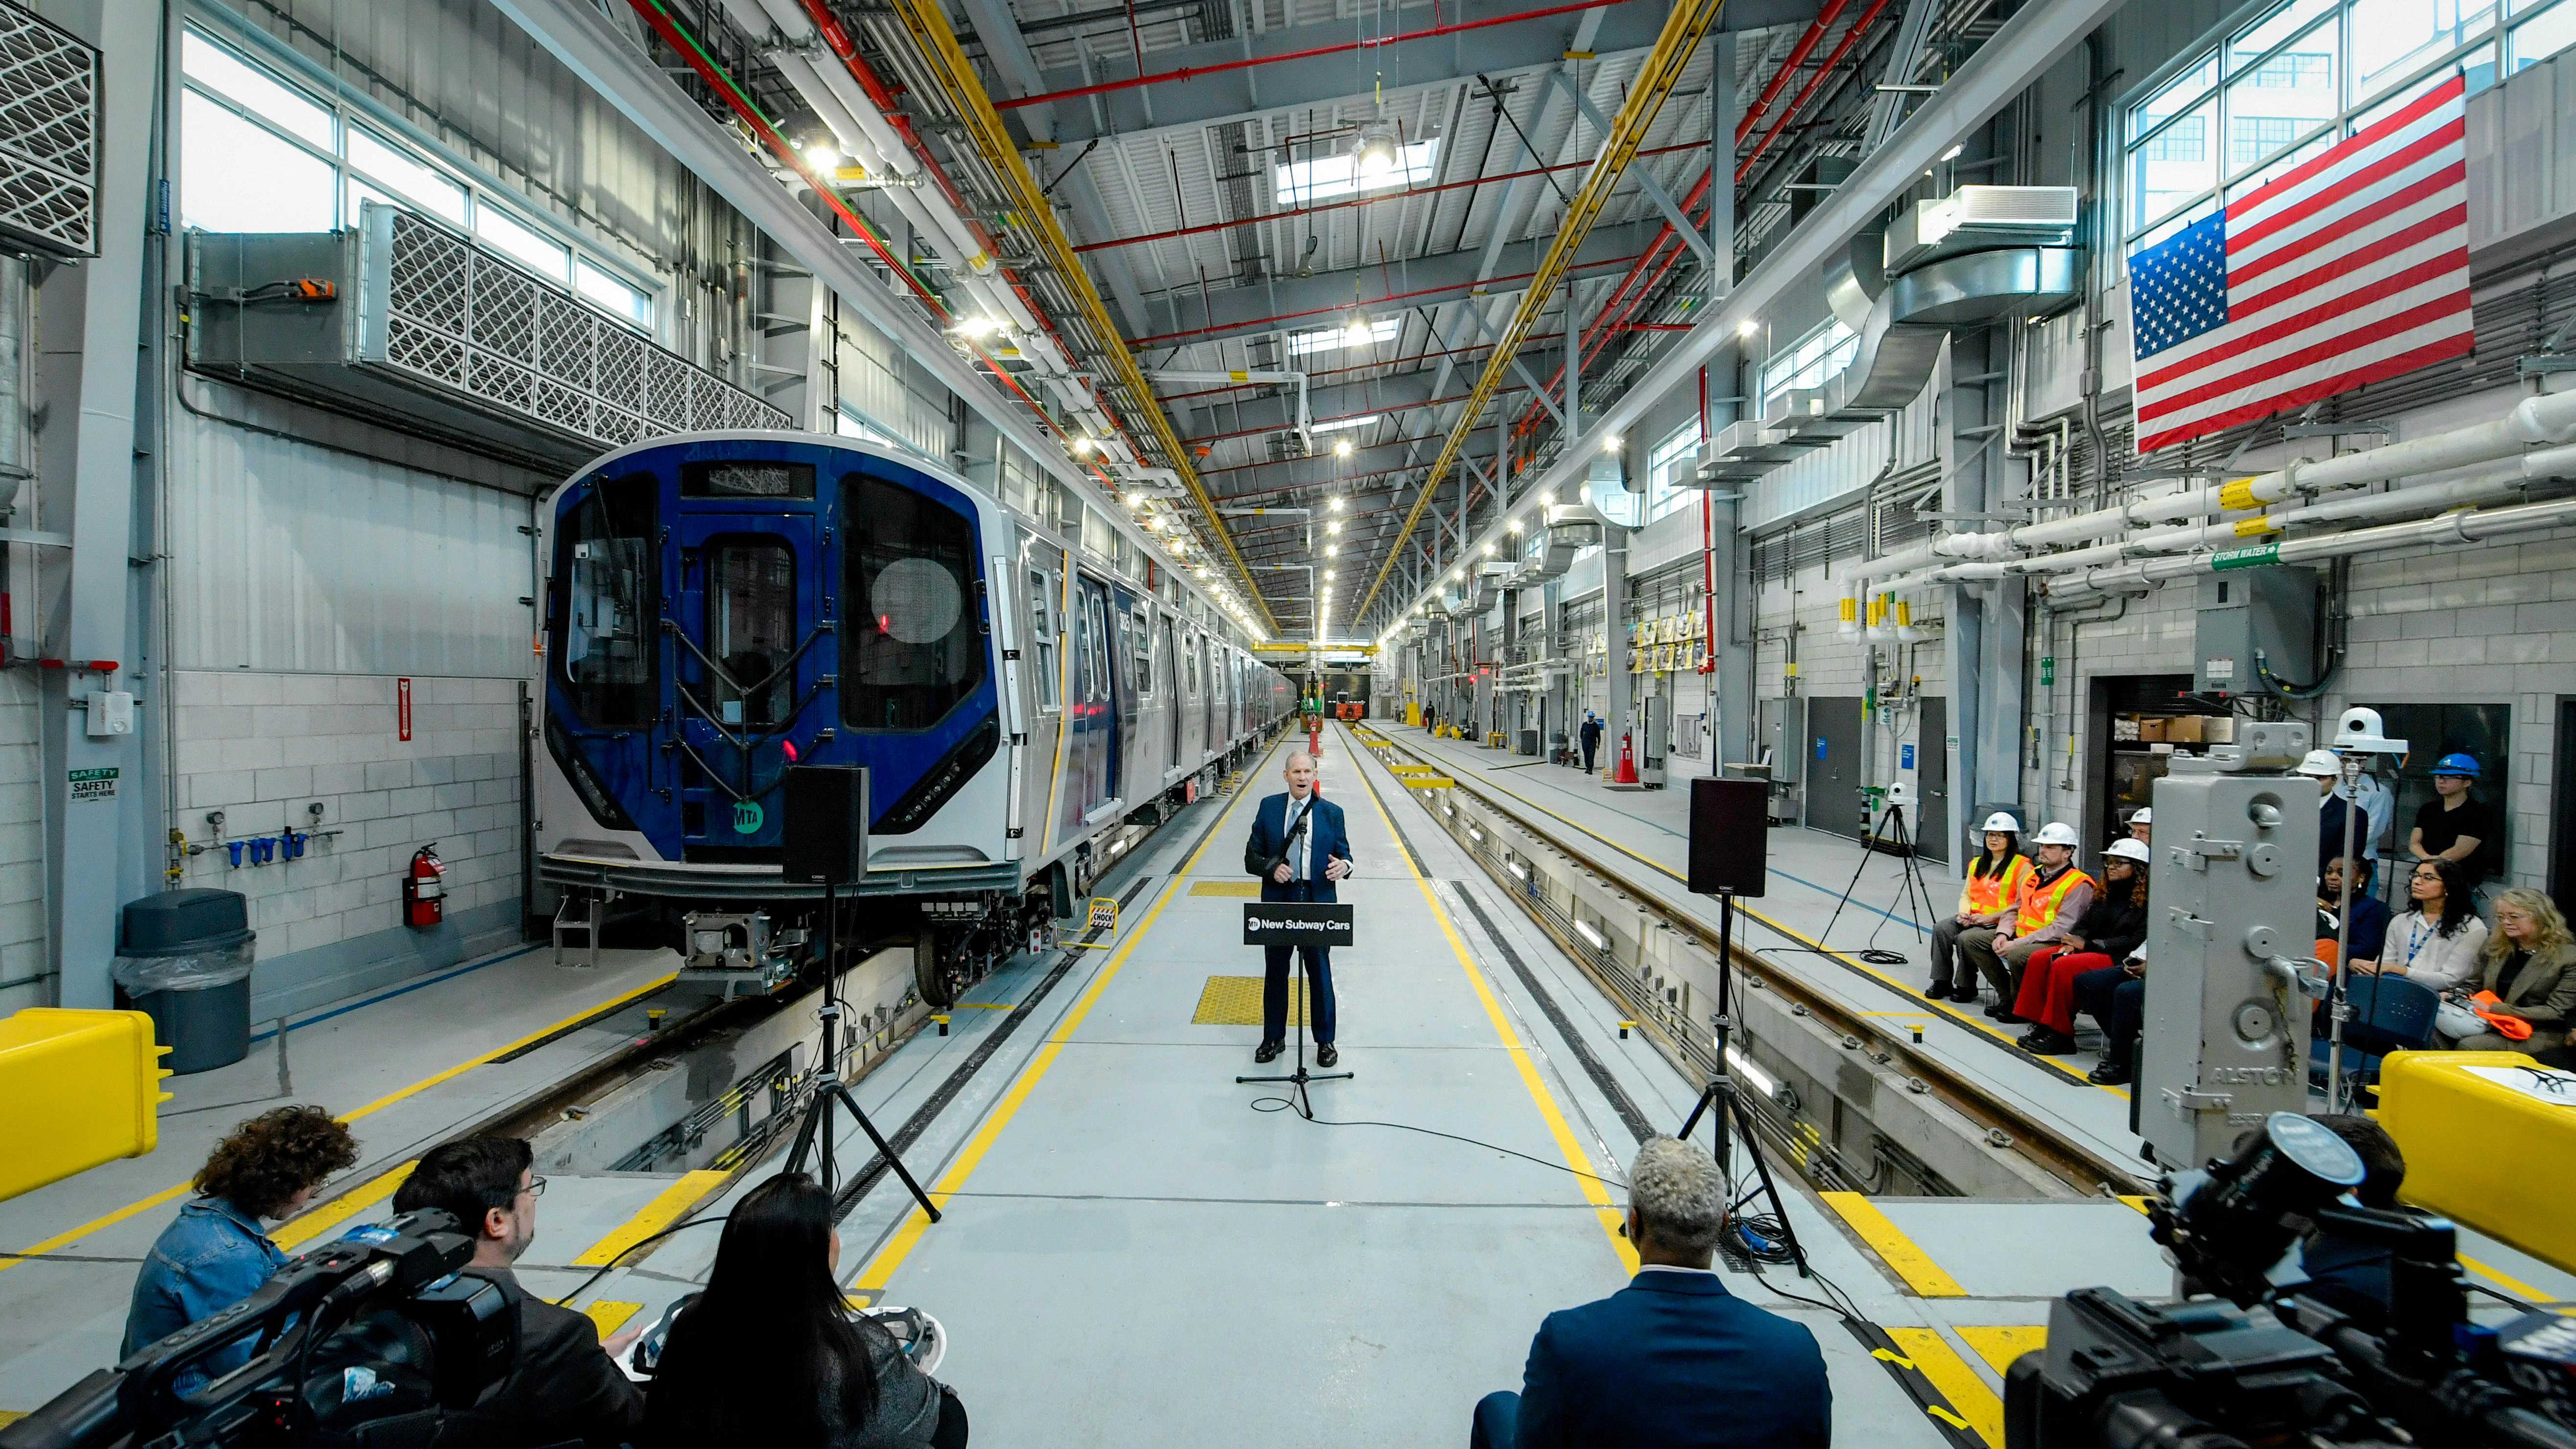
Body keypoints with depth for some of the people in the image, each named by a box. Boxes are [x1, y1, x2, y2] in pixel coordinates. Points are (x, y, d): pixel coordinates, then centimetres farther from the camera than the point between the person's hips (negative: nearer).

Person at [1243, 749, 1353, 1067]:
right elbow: (1252, 857, 4)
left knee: (1320, 973, 6)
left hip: (1317, 903, -1)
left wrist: (1343, 866, -19)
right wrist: (1272, 868, -16)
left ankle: (1325, 1041, 20)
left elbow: (1344, 855, 5)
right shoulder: (1269, 808, 3)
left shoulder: (1332, 813, 2)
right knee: (1275, 973, 12)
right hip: (1277, 901, 1)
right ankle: (1274, 1038, 27)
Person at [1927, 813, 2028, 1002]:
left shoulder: (2021, 866, -4)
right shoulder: (1977, 864, 20)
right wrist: (1964, 913, -2)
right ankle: (1942, 982, -13)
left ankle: (1966, 987, -12)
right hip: (1973, 919, 7)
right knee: (1941, 930, -20)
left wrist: (1991, 917, -17)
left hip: (2002, 923, -7)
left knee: (1966, 938, -30)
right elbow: (1966, 894, 20)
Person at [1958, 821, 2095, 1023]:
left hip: (2052, 944, -9)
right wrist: (2003, 934, -2)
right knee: (1971, 940, 0)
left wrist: (2018, 943, -24)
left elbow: (2062, 928, -20)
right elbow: (2016, 908, 20)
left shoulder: (2078, 885, -12)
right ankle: (2007, 996, 3)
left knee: (2017, 955, -37)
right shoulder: (2033, 875, 15)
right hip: (2020, 935, 9)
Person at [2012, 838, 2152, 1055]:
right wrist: (2072, 943, -6)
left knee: (2064, 965, -30)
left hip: (2121, 958, -9)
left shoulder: (2146, 899, -9)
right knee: (2039, 958, -12)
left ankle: (2061, 1035, -21)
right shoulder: (2106, 893, 17)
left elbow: (2136, 941, -16)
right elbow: (2085, 924, 17)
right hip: (2091, 949, 9)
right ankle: (2041, 1026, -12)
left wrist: (2088, 945, -16)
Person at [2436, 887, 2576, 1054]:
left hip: (2535, 1036, -4)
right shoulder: (2494, 945, 13)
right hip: (2488, 1026, 4)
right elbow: (2473, 985, 21)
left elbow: (2555, 1012, -8)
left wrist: (2493, 1008, -17)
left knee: (2468, 1046, -35)